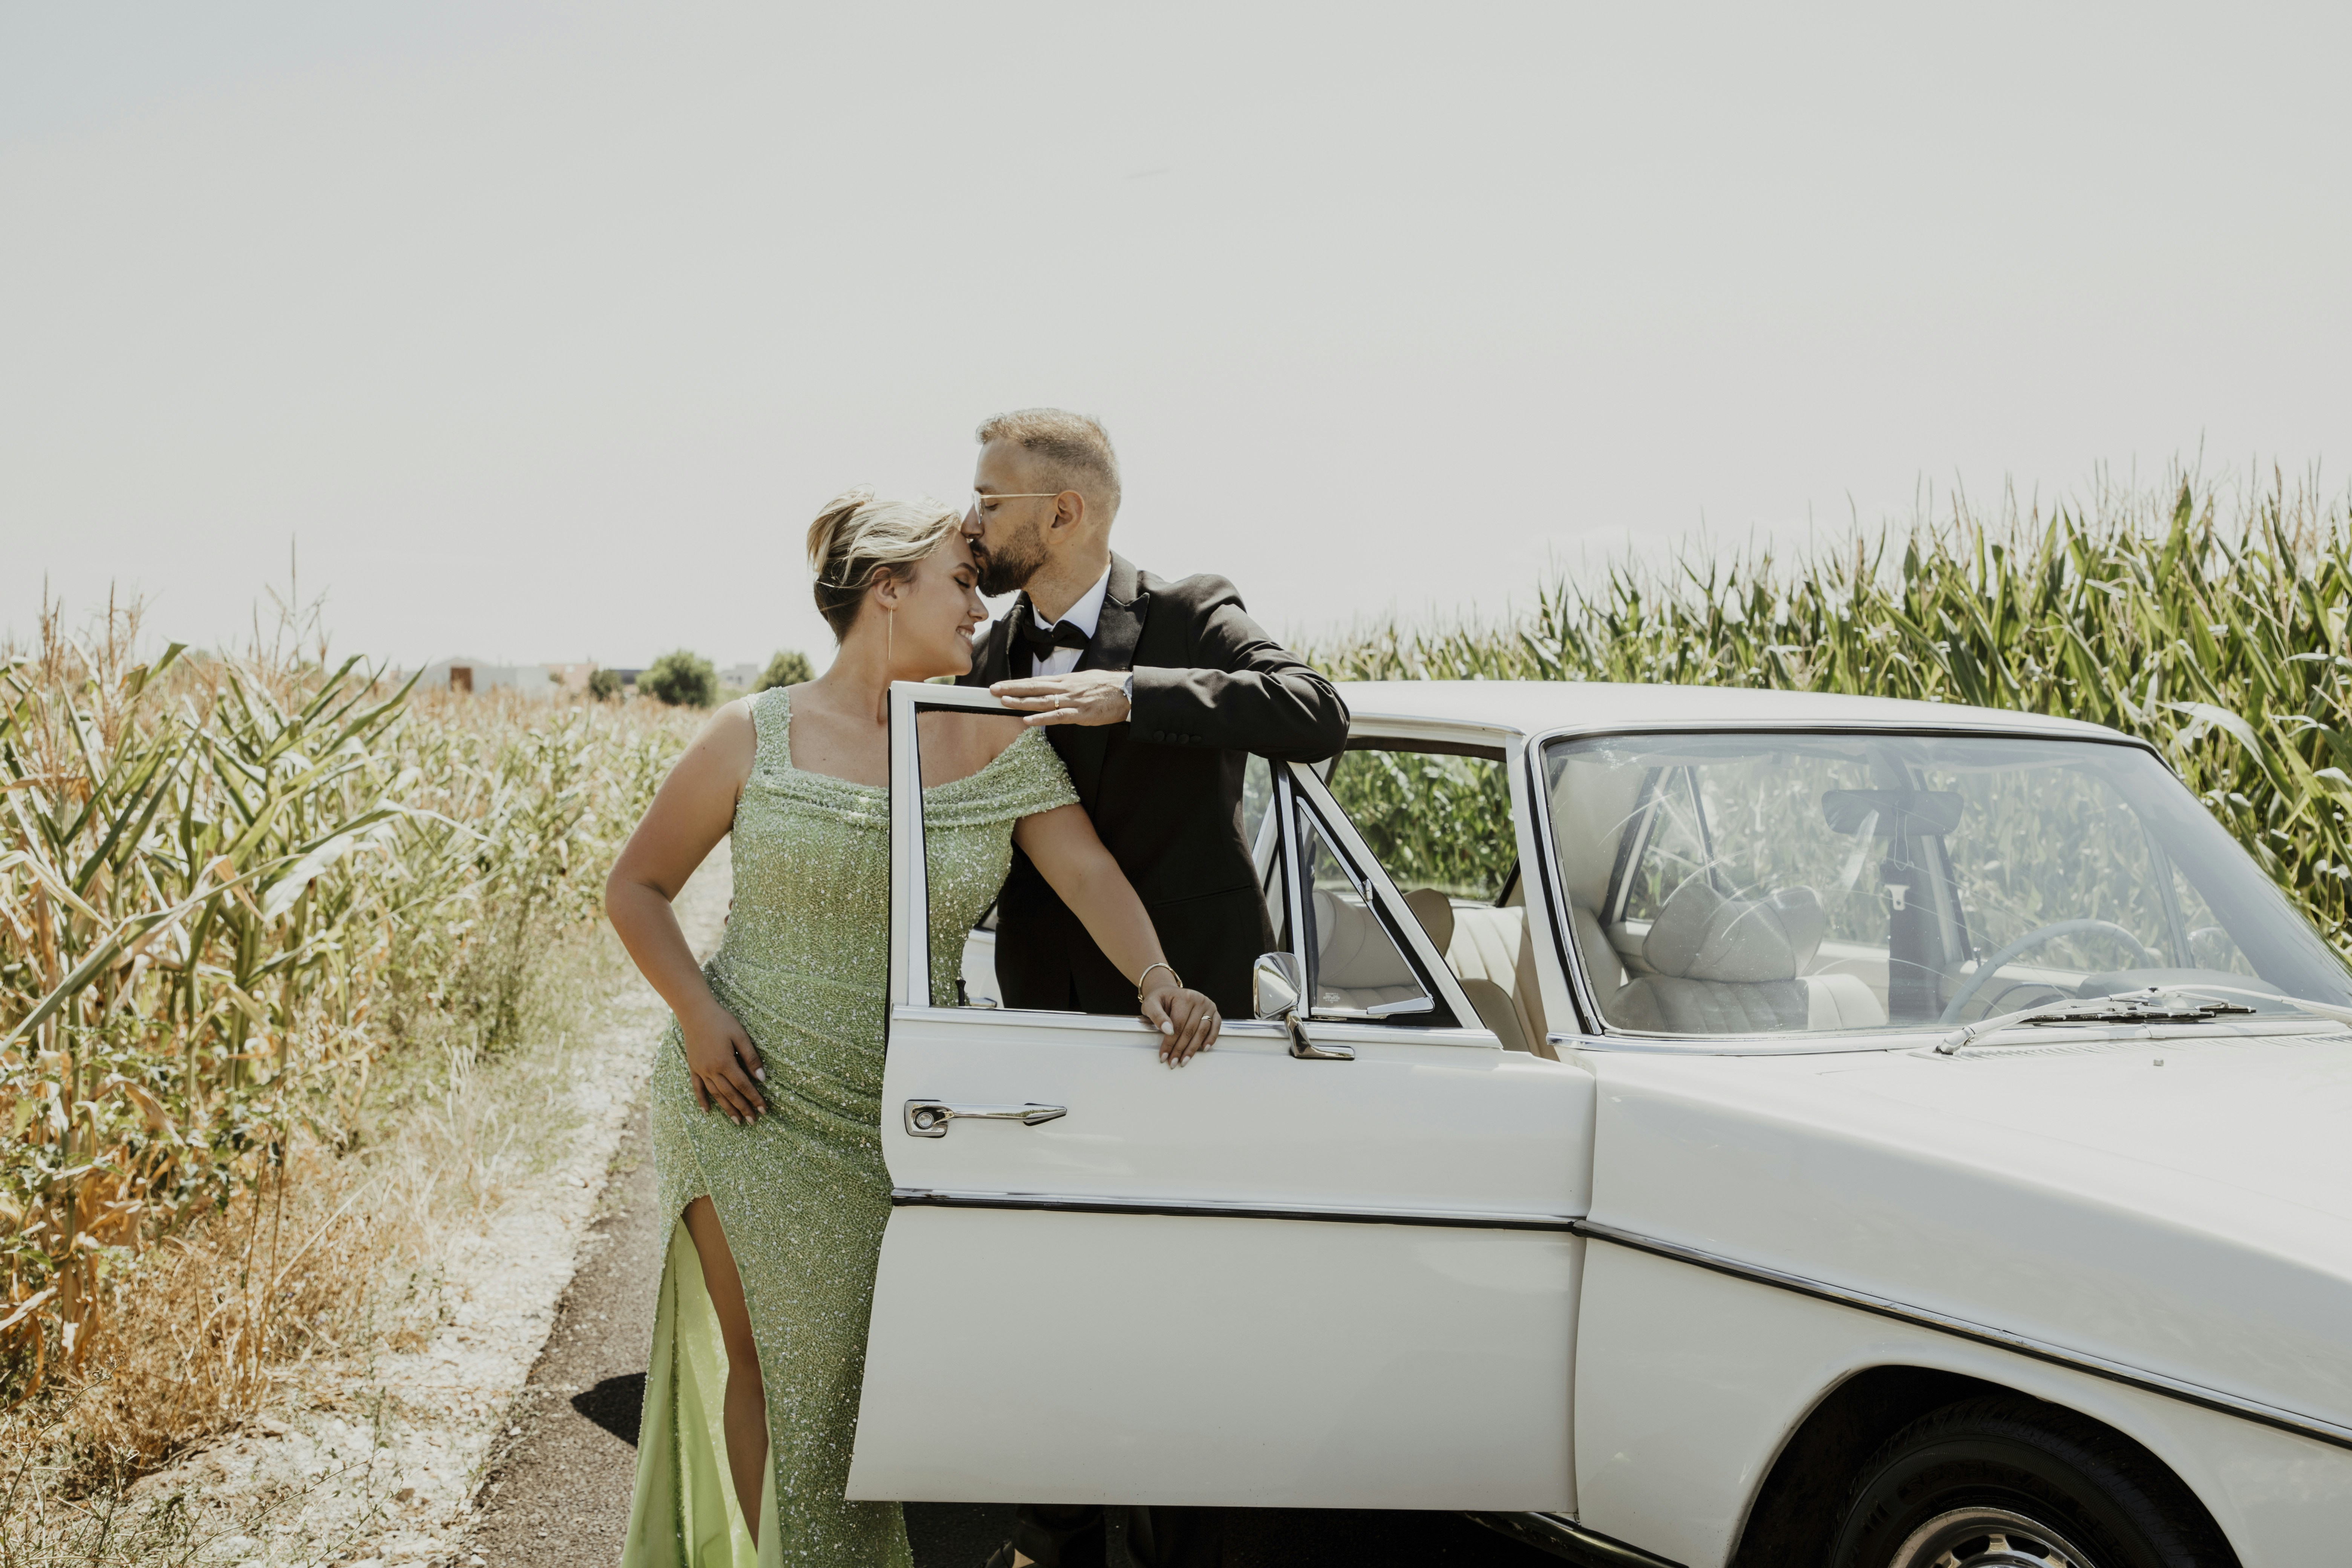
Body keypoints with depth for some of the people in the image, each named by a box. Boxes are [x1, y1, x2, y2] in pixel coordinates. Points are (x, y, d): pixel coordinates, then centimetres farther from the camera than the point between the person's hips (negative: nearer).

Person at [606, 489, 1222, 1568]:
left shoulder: (995, 739, 2)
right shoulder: (757, 738, -3)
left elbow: (1089, 873, -7)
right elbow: (636, 886, 4)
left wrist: (1155, 979, -25)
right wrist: (696, 1012, -11)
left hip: (897, 1116, 2)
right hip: (748, 1101, -2)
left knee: (874, 1371, 4)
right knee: (767, 1360, 1)